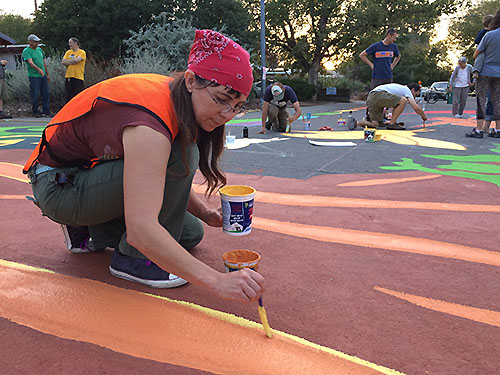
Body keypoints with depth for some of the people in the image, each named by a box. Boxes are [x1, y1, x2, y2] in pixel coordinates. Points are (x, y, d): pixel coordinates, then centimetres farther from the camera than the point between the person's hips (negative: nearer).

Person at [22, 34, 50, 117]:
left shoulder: (39, 49, 14)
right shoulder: (26, 51, -7)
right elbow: (30, 62, -23)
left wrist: (47, 74, 20)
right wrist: (38, 69, -39)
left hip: (43, 76, 6)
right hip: (34, 76, -6)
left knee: (46, 93, 4)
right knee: (35, 94, -3)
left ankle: (46, 111, 12)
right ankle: (35, 111, 11)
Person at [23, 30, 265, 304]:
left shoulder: (176, 99, -6)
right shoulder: (150, 127, -34)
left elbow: (167, 179, 5)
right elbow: (141, 230, -43)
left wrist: (206, 214, -8)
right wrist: (217, 281, -45)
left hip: (92, 173, 9)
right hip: (58, 185, -8)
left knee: (190, 233, 5)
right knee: (180, 157, -28)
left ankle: (93, 234, 12)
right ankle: (133, 258, -13)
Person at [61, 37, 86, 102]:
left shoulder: (82, 52, -2)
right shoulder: (68, 52, 15)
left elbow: (76, 60, -16)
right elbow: (63, 62, 5)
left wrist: (67, 62, -2)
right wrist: (72, 61, -6)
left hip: (78, 78, -5)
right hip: (68, 77, 5)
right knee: (69, 97, 7)